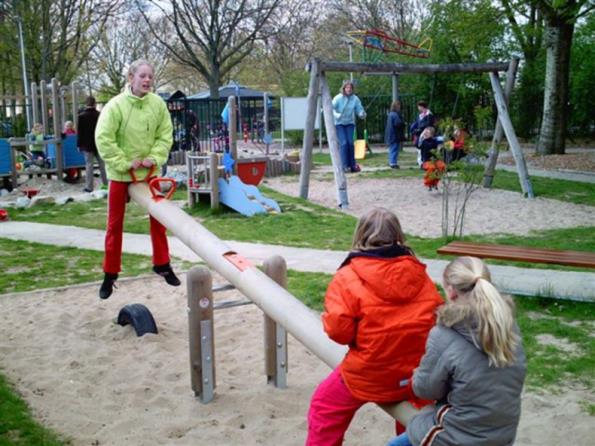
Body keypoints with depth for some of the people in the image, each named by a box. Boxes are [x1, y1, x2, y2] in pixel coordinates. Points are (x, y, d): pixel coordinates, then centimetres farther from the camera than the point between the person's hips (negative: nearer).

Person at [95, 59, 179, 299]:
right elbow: (103, 139, -18)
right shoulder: (116, 105, -17)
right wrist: (125, 163, -19)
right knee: (115, 224, 6)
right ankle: (110, 273, 18)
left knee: (158, 219, 12)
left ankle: (162, 264, 29)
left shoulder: (158, 104, -8)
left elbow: (165, 135, -1)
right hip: (120, 173, -3)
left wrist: (154, 158, -15)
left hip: (148, 172, 3)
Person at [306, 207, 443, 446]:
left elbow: (338, 330, -19)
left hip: (367, 376, -4)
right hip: (417, 373, 4)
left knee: (324, 407, 20)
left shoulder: (348, 277, -15)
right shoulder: (420, 275, -1)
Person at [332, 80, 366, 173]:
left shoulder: (355, 99, -7)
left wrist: (362, 114, -29)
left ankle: (352, 165, 8)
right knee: (343, 143, -12)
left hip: (350, 123, 3)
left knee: (350, 143, -3)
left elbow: (360, 110, -6)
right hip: (339, 123, -2)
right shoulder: (338, 98, -13)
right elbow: (332, 108, -18)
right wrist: (336, 115, -37)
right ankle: (345, 166, -8)